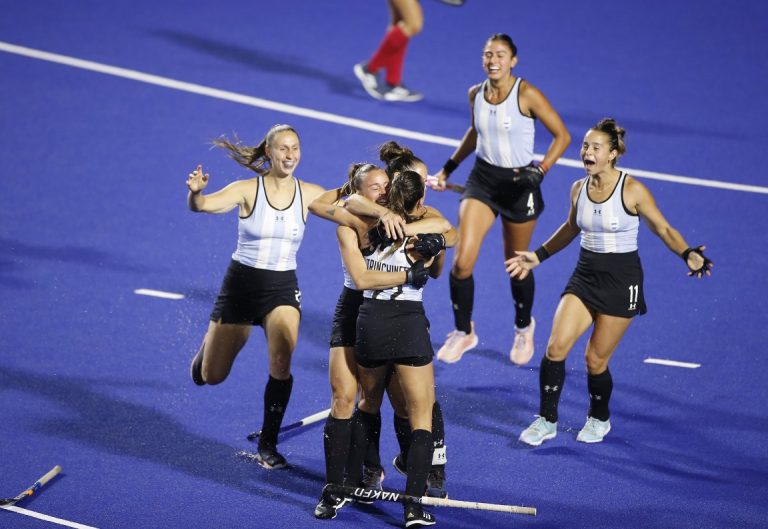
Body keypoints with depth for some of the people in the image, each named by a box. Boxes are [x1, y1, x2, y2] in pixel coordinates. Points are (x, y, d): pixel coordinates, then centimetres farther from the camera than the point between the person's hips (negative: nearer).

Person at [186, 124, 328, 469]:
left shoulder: (309, 194, -2)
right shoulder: (248, 190, -12)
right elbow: (201, 205, -25)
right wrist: (195, 192, -49)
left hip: (283, 288, 1)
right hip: (242, 283, -1)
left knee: (281, 362, -24)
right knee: (211, 377, 7)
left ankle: (268, 444, -6)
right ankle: (209, 344, 46)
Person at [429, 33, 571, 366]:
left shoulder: (526, 94, -16)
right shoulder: (476, 94, 0)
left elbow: (562, 135, -10)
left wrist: (540, 171, -21)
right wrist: (448, 168, 18)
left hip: (519, 183, -3)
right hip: (482, 179, 3)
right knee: (462, 261, -11)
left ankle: (523, 327, 39)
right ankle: (463, 332, 8)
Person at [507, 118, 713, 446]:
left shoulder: (632, 191, -14)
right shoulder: (578, 189, 1)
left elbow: (663, 228, -5)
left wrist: (689, 255, -21)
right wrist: (538, 256, 21)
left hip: (621, 282, -4)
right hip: (585, 276, 4)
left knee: (596, 360, 1)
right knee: (556, 347, -10)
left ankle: (599, 419, 28)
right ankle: (547, 421, 4)